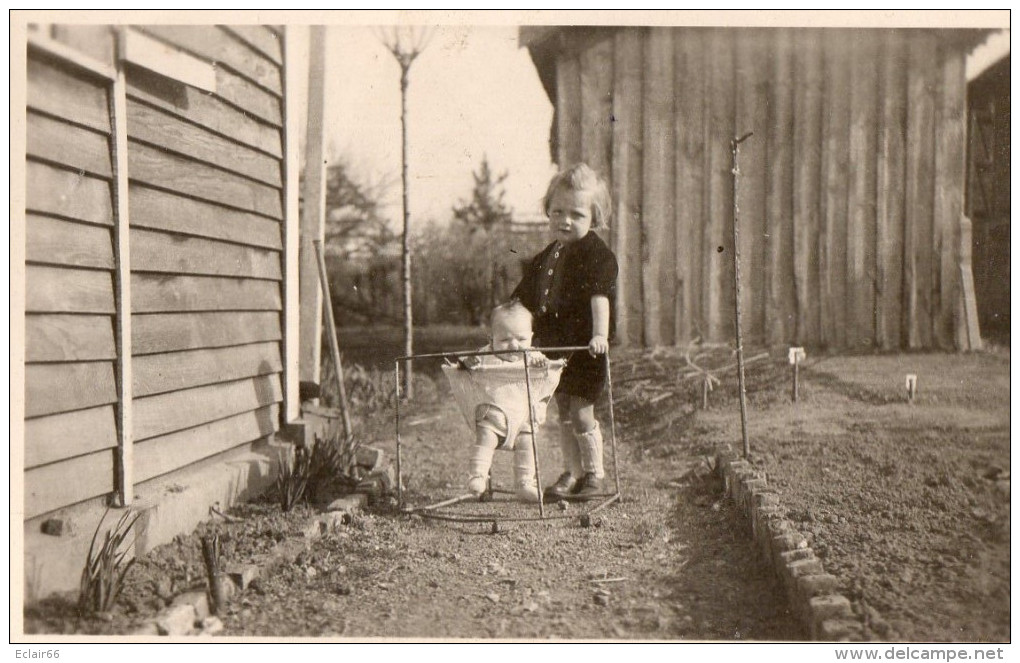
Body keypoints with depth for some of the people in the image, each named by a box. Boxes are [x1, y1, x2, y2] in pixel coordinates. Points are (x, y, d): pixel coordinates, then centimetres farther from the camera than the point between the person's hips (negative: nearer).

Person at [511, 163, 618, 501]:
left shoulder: (597, 254, -12)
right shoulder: (546, 257, 11)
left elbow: (600, 297, -25)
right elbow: (522, 300, 18)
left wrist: (600, 334, -37)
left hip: (584, 348, -7)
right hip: (554, 346, 7)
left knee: (581, 413, -4)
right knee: (564, 412, 13)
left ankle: (594, 474, 13)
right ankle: (572, 473, 24)